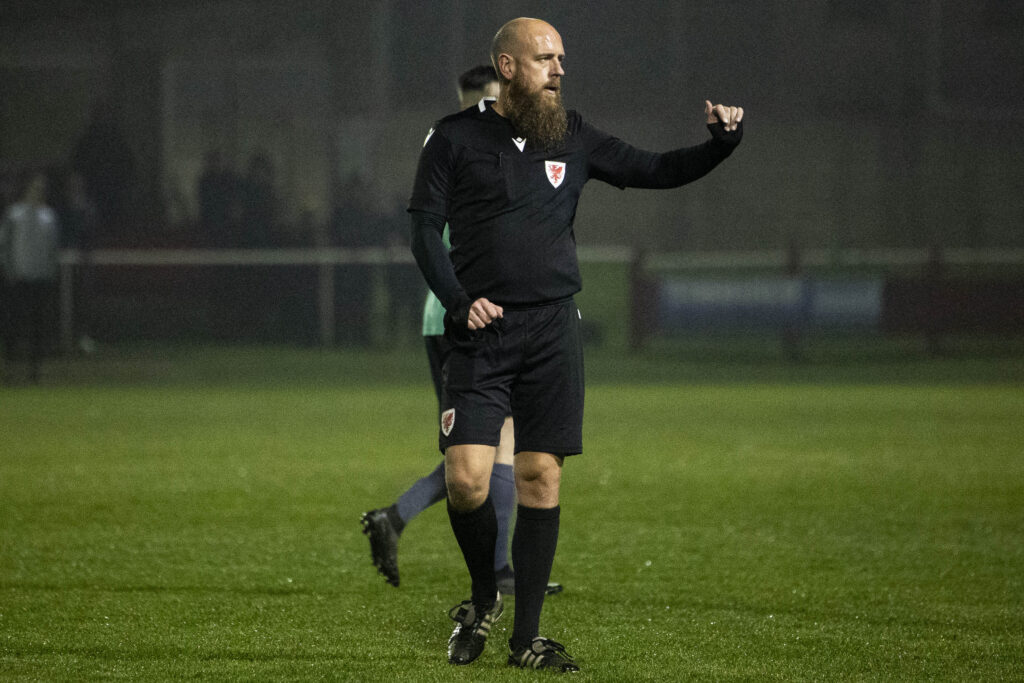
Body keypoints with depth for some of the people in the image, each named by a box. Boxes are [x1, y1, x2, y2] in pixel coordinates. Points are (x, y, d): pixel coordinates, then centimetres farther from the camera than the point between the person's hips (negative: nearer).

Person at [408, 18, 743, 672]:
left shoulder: (573, 137, 11)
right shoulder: (456, 138, 2)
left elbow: (655, 171, 13)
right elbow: (426, 227, 0)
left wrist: (721, 144, -4)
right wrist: (459, 301, -13)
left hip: (552, 328, 3)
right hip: (480, 332, -3)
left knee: (542, 478, 0)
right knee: (467, 479, -13)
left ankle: (527, 637, 8)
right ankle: (483, 596, 16)